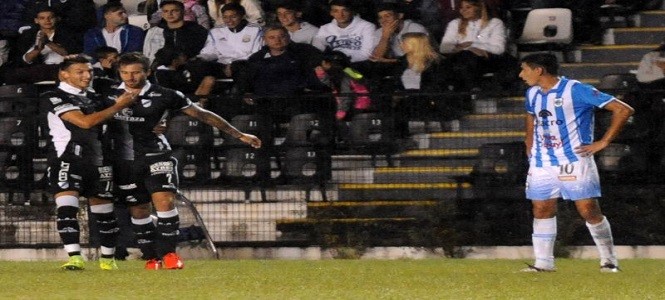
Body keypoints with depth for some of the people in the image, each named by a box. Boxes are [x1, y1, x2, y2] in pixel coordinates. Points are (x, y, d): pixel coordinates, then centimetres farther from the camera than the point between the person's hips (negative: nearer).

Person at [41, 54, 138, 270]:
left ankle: (108, 259, 24)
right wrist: (118, 106, -10)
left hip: (96, 162, 7)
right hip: (67, 161, -7)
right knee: (66, 206, -22)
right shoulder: (53, 98, -5)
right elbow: (84, 122, -15)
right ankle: (75, 258, -27)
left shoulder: (94, 99, 17)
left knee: (104, 211, 10)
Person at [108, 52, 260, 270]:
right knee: (138, 211, 5)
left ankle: (168, 253, -12)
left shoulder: (162, 96, -2)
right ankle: (152, 258, 15)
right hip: (125, 160, 3)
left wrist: (238, 135, 2)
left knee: (164, 201, -19)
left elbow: (202, 115, 2)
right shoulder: (111, 96, 4)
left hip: (156, 155, -3)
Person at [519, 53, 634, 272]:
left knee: (589, 211, -6)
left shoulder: (576, 90, -14)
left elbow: (624, 110, -14)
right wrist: (530, 146, 20)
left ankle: (609, 260, 6)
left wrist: (603, 143, -14)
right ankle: (543, 262, 7)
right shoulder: (533, 93, 8)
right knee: (541, 210, 1)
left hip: (575, 162, -6)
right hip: (542, 163, 6)